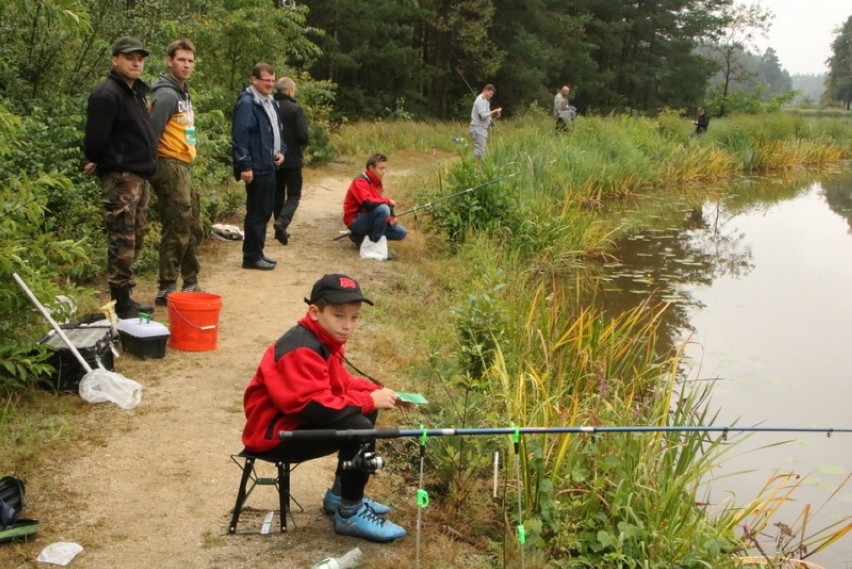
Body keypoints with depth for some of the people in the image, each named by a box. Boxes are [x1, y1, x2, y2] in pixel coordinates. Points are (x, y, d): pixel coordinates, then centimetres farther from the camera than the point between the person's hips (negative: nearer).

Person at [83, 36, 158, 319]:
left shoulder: (137, 91, 15)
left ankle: (126, 300, 24)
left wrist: (147, 165, 13)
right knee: (122, 242, -7)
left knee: (136, 240, 15)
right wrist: (96, 163, -3)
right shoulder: (106, 94, -15)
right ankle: (122, 306, -2)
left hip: (139, 176, 10)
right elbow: (95, 138, -18)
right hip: (119, 178, -10)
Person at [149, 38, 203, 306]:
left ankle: (190, 284, 26)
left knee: (193, 229, 16)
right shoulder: (166, 94, -14)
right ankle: (166, 290, 2)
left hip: (183, 167, 10)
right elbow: (151, 136, -19)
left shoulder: (183, 92, 15)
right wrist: (152, 171, -20)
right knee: (177, 231, -6)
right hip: (170, 166, -10)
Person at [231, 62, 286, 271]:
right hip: (256, 168, -10)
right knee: (256, 213, -4)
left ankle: (257, 252, 24)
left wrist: (281, 150, 9)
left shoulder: (270, 102, 17)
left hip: (269, 166, 10)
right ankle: (251, 257, 3)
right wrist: (244, 166, -24)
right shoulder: (247, 103, -14)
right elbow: (240, 136, -20)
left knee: (265, 212, 15)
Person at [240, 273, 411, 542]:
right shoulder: (301, 350, -25)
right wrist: (369, 400, -23)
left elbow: (340, 383, 15)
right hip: (274, 434, -11)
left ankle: (340, 495, 20)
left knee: (367, 411, 14)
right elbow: (314, 406, -32)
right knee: (358, 428, -25)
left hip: (297, 420, 11)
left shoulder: (323, 339, 7)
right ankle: (350, 514, -8)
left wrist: (378, 392, -1)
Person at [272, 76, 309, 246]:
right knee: (293, 195, 4)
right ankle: (282, 222, -19)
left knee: (277, 194, 16)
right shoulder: (295, 108, -13)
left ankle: (280, 229, 20)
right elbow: (303, 136, -17)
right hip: (292, 159, -4)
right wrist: (304, 142, 6)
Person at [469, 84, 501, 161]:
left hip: (482, 128, 10)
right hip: (478, 128, -10)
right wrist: (493, 111, -16)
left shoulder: (485, 100, 18)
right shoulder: (480, 100, -14)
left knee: (482, 150, 10)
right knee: (479, 151, -12)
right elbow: (483, 115, -22)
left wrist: (494, 114, 6)